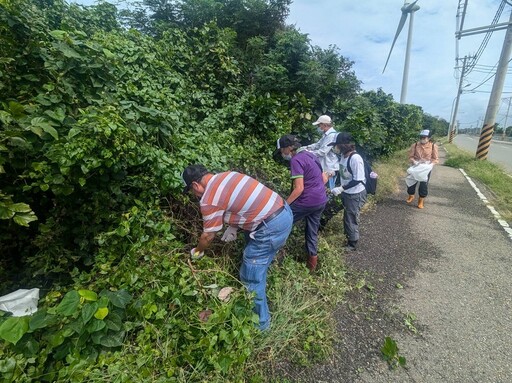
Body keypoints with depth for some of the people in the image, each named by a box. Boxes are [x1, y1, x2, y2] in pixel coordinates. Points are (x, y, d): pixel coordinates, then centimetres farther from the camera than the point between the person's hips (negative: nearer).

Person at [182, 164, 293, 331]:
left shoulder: (208, 199, -11)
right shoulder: (227, 175, 12)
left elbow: (208, 236, 0)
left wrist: (197, 251, 20)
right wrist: (233, 227, 13)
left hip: (271, 228, -10)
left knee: (251, 278, 6)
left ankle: (260, 321, 26)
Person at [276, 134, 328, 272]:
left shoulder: (296, 160, -15)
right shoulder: (311, 155, 12)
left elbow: (299, 188, -22)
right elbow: (324, 179, 17)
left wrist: (284, 205, -14)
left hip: (307, 201, -9)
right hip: (321, 200, 9)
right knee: (312, 230, 20)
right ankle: (312, 260, 32)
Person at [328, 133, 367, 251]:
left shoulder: (355, 158, -28)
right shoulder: (343, 155, -4)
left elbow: (358, 180, -27)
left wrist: (341, 188, -29)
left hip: (355, 194, -8)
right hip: (346, 193, 8)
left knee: (351, 219, 8)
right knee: (347, 217, 23)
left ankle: (352, 244, 29)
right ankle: (348, 237, 45)